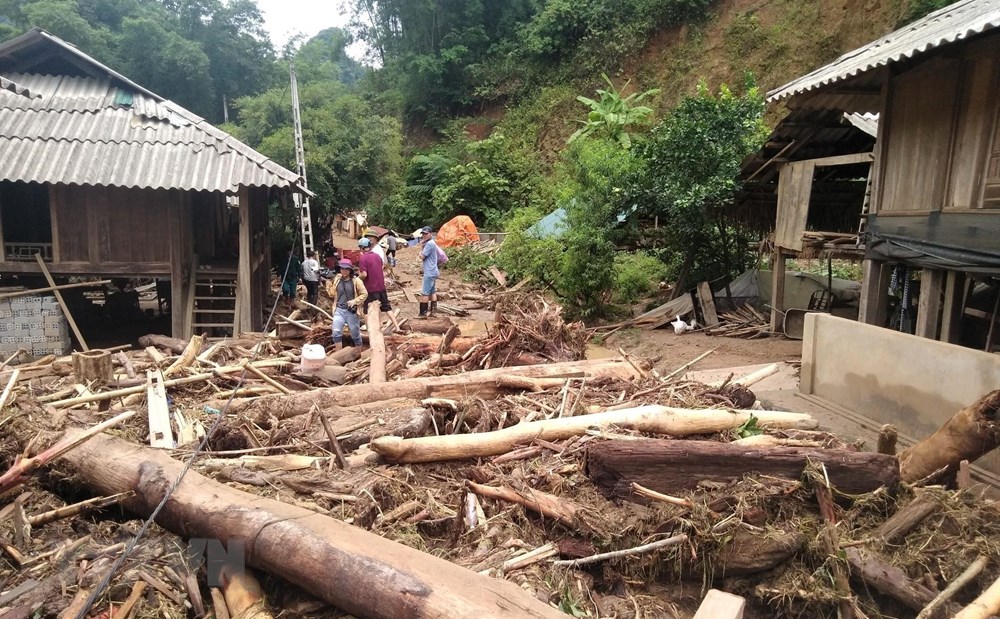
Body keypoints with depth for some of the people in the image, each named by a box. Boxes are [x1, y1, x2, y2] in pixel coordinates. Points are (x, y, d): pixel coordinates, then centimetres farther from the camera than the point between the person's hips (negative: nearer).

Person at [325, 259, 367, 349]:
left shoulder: (356, 280, -5)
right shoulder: (336, 280, 5)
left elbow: (364, 294, -4)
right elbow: (332, 294, 11)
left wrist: (355, 301, -15)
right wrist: (328, 283, 0)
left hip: (351, 311, -2)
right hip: (339, 310, 2)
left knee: (355, 334, 10)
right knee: (336, 332, -11)